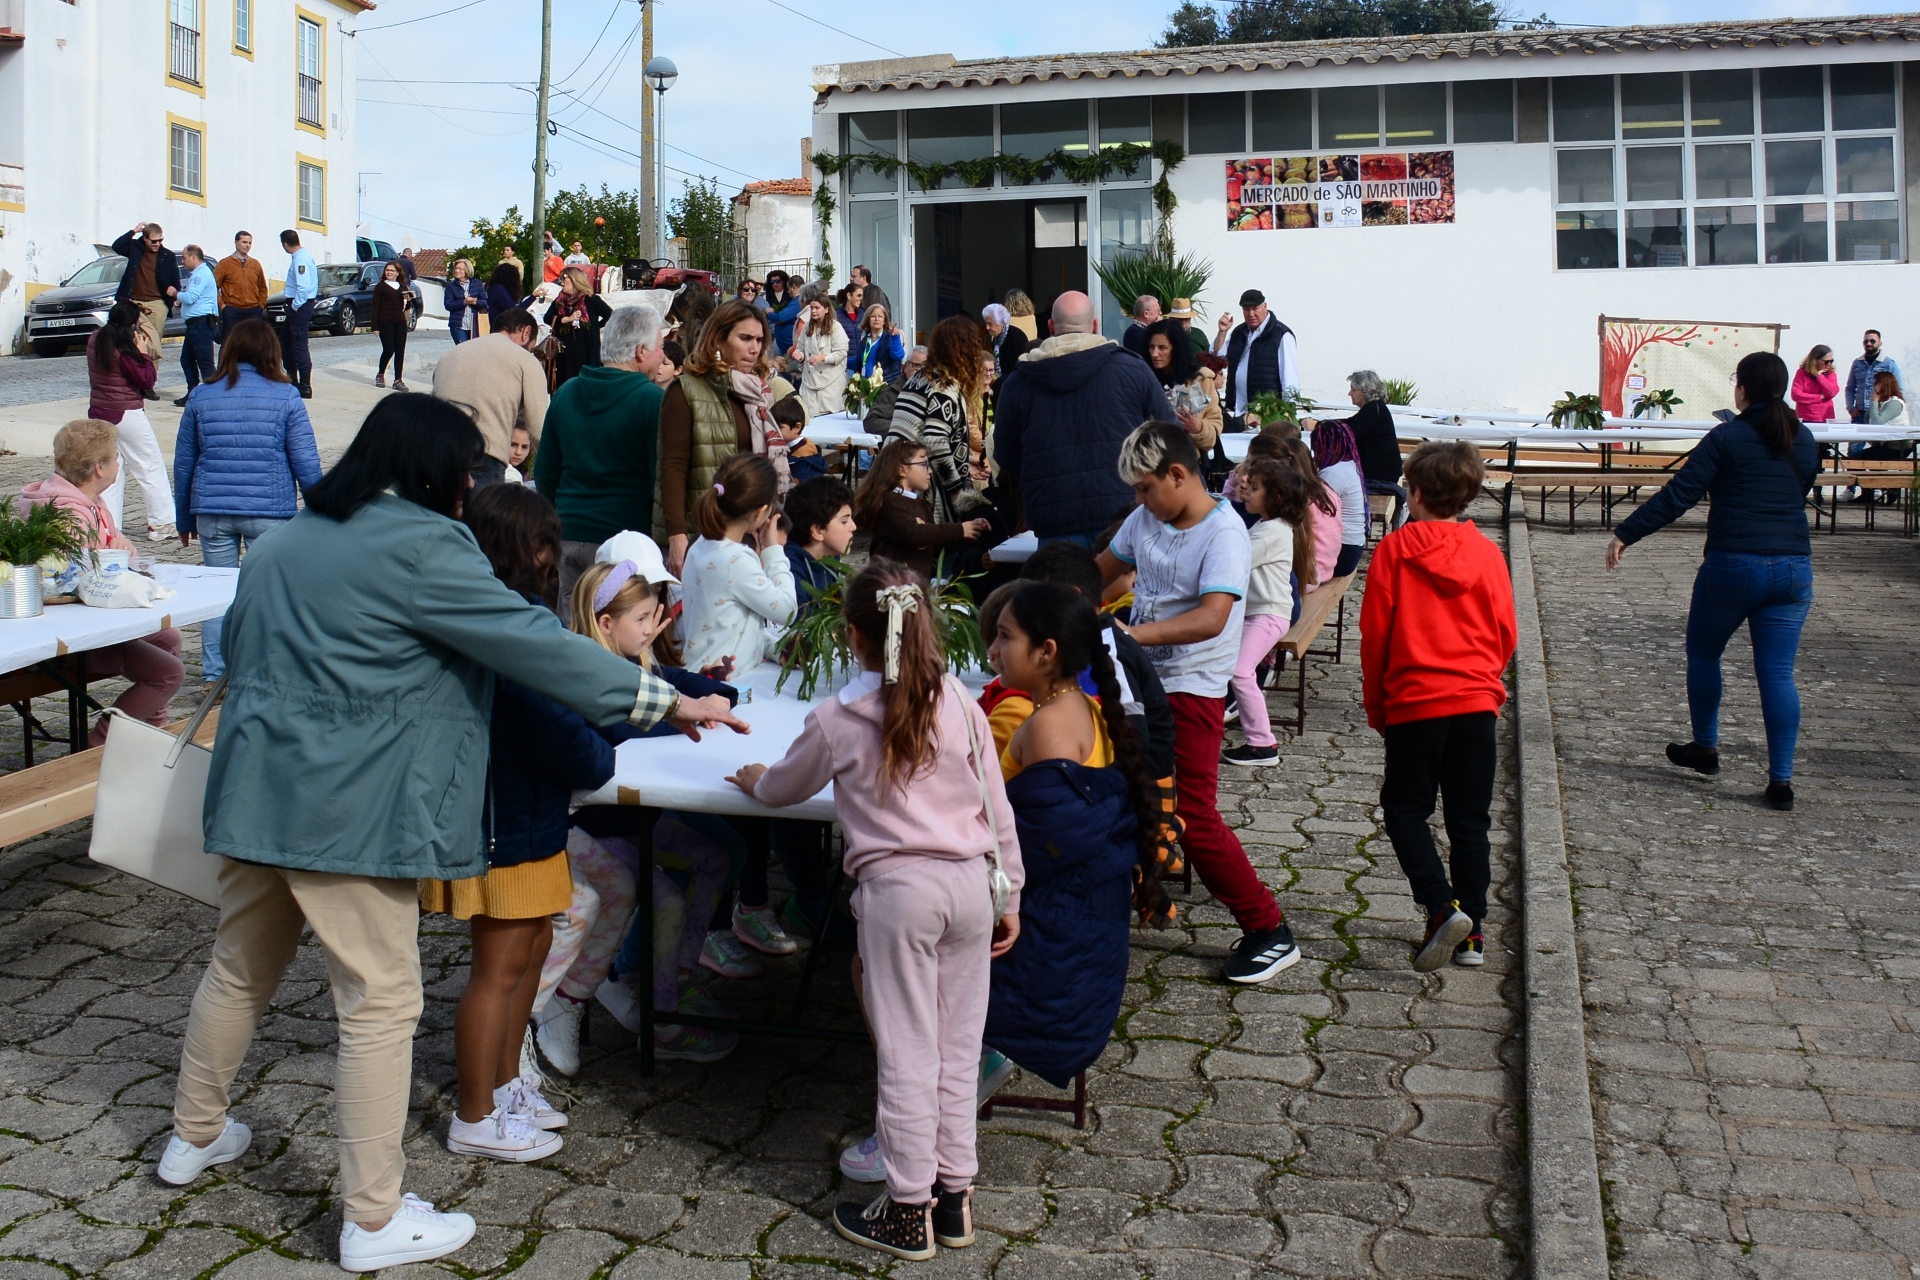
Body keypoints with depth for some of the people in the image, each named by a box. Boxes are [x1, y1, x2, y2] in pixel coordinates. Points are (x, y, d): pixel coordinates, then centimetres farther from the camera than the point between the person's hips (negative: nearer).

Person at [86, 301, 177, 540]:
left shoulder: (94, 340, 3)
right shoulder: (124, 349, -18)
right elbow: (146, 380, -13)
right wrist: (144, 352, -4)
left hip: (98, 413, 7)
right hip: (127, 415, -7)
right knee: (151, 467, 4)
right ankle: (161, 523, 6)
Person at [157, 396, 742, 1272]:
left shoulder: (285, 542, 13)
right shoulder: (419, 547, -14)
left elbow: (236, 645, 27)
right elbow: (533, 643, -18)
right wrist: (665, 701, -15)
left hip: (256, 793, 9)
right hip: (349, 813, -9)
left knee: (239, 970, 25)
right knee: (380, 1004, 1)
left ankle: (194, 1136, 44)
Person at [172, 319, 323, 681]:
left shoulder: (202, 397, 6)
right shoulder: (285, 396, -3)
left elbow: (183, 464, 10)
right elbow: (306, 463, -4)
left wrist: (185, 518, 20)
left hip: (212, 511, 3)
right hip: (270, 511, -2)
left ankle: (214, 672, 15)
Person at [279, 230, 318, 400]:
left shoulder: (300, 259, -19)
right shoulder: (302, 255, 12)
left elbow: (304, 287, -28)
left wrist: (295, 306, -17)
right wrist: (294, 305, 16)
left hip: (300, 306, -10)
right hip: (297, 305, 10)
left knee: (299, 346, -7)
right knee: (285, 341, 19)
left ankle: (305, 388, -4)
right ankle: (292, 379, 27)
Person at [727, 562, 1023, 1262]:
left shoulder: (835, 718, -5)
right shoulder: (961, 705, 2)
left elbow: (786, 787, 14)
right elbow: (997, 810, 6)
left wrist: (755, 780, 37)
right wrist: (1009, 897, 16)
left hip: (897, 890, -4)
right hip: (970, 885, 4)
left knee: (906, 1054, 4)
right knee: (958, 1047, 13)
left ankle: (908, 1211, 15)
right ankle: (954, 1194, 24)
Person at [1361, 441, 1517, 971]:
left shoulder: (1394, 550, -7)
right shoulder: (1487, 553, 1)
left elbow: (1374, 633, -5)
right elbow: (1506, 633, 6)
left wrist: (1376, 708, 6)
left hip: (1415, 704, -3)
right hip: (1477, 702, 3)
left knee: (1404, 810, 9)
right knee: (1470, 819, 11)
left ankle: (1443, 907, -9)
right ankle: (1472, 931, 14)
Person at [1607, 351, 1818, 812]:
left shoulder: (1727, 437, -7)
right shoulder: (1804, 441, 10)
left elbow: (1677, 495, -12)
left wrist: (1625, 534, -8)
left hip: (1733, 566, -4)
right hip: (1793, 568, 4)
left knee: (1703, 653, 18)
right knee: (1778, 673, 4)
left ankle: (1705, 748, 29)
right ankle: (1781, 778, 2)